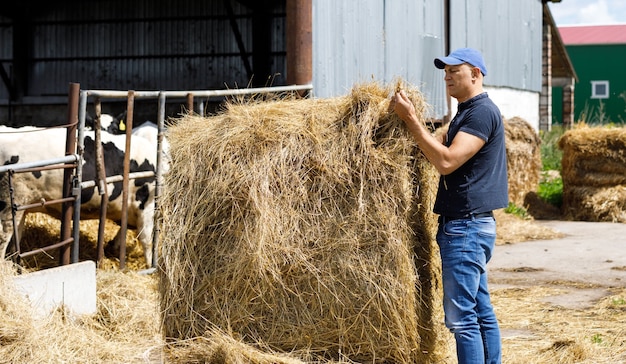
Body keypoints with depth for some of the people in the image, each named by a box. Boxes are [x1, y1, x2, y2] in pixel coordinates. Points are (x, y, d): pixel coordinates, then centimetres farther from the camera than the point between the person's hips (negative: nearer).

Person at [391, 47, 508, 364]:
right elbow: (437, 151, 13)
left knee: (461, 316, -9)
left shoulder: (482, 112, -14)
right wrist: (405, 115, 2)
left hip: (466, 228, -11)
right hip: (468, 226, 11)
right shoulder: (466, 113, 18)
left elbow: (446, 161, -23)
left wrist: (410, 118, -19)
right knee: (481, 311, 13)